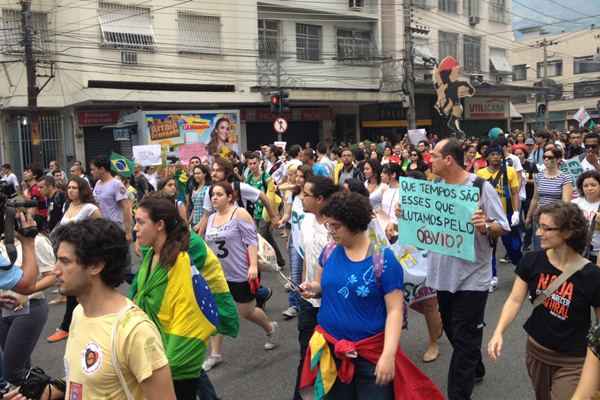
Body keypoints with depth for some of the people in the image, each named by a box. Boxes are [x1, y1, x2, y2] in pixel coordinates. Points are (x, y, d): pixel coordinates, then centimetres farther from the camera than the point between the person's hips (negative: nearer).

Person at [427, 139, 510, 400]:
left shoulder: (481, 187, -13)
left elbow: (503, 228, -12)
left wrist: (485, 227, -32)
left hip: (471, 277, -7)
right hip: (444, 274, 7)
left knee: (464, 338, 1)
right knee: (453, 331, 22)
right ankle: (475, 370, 46)